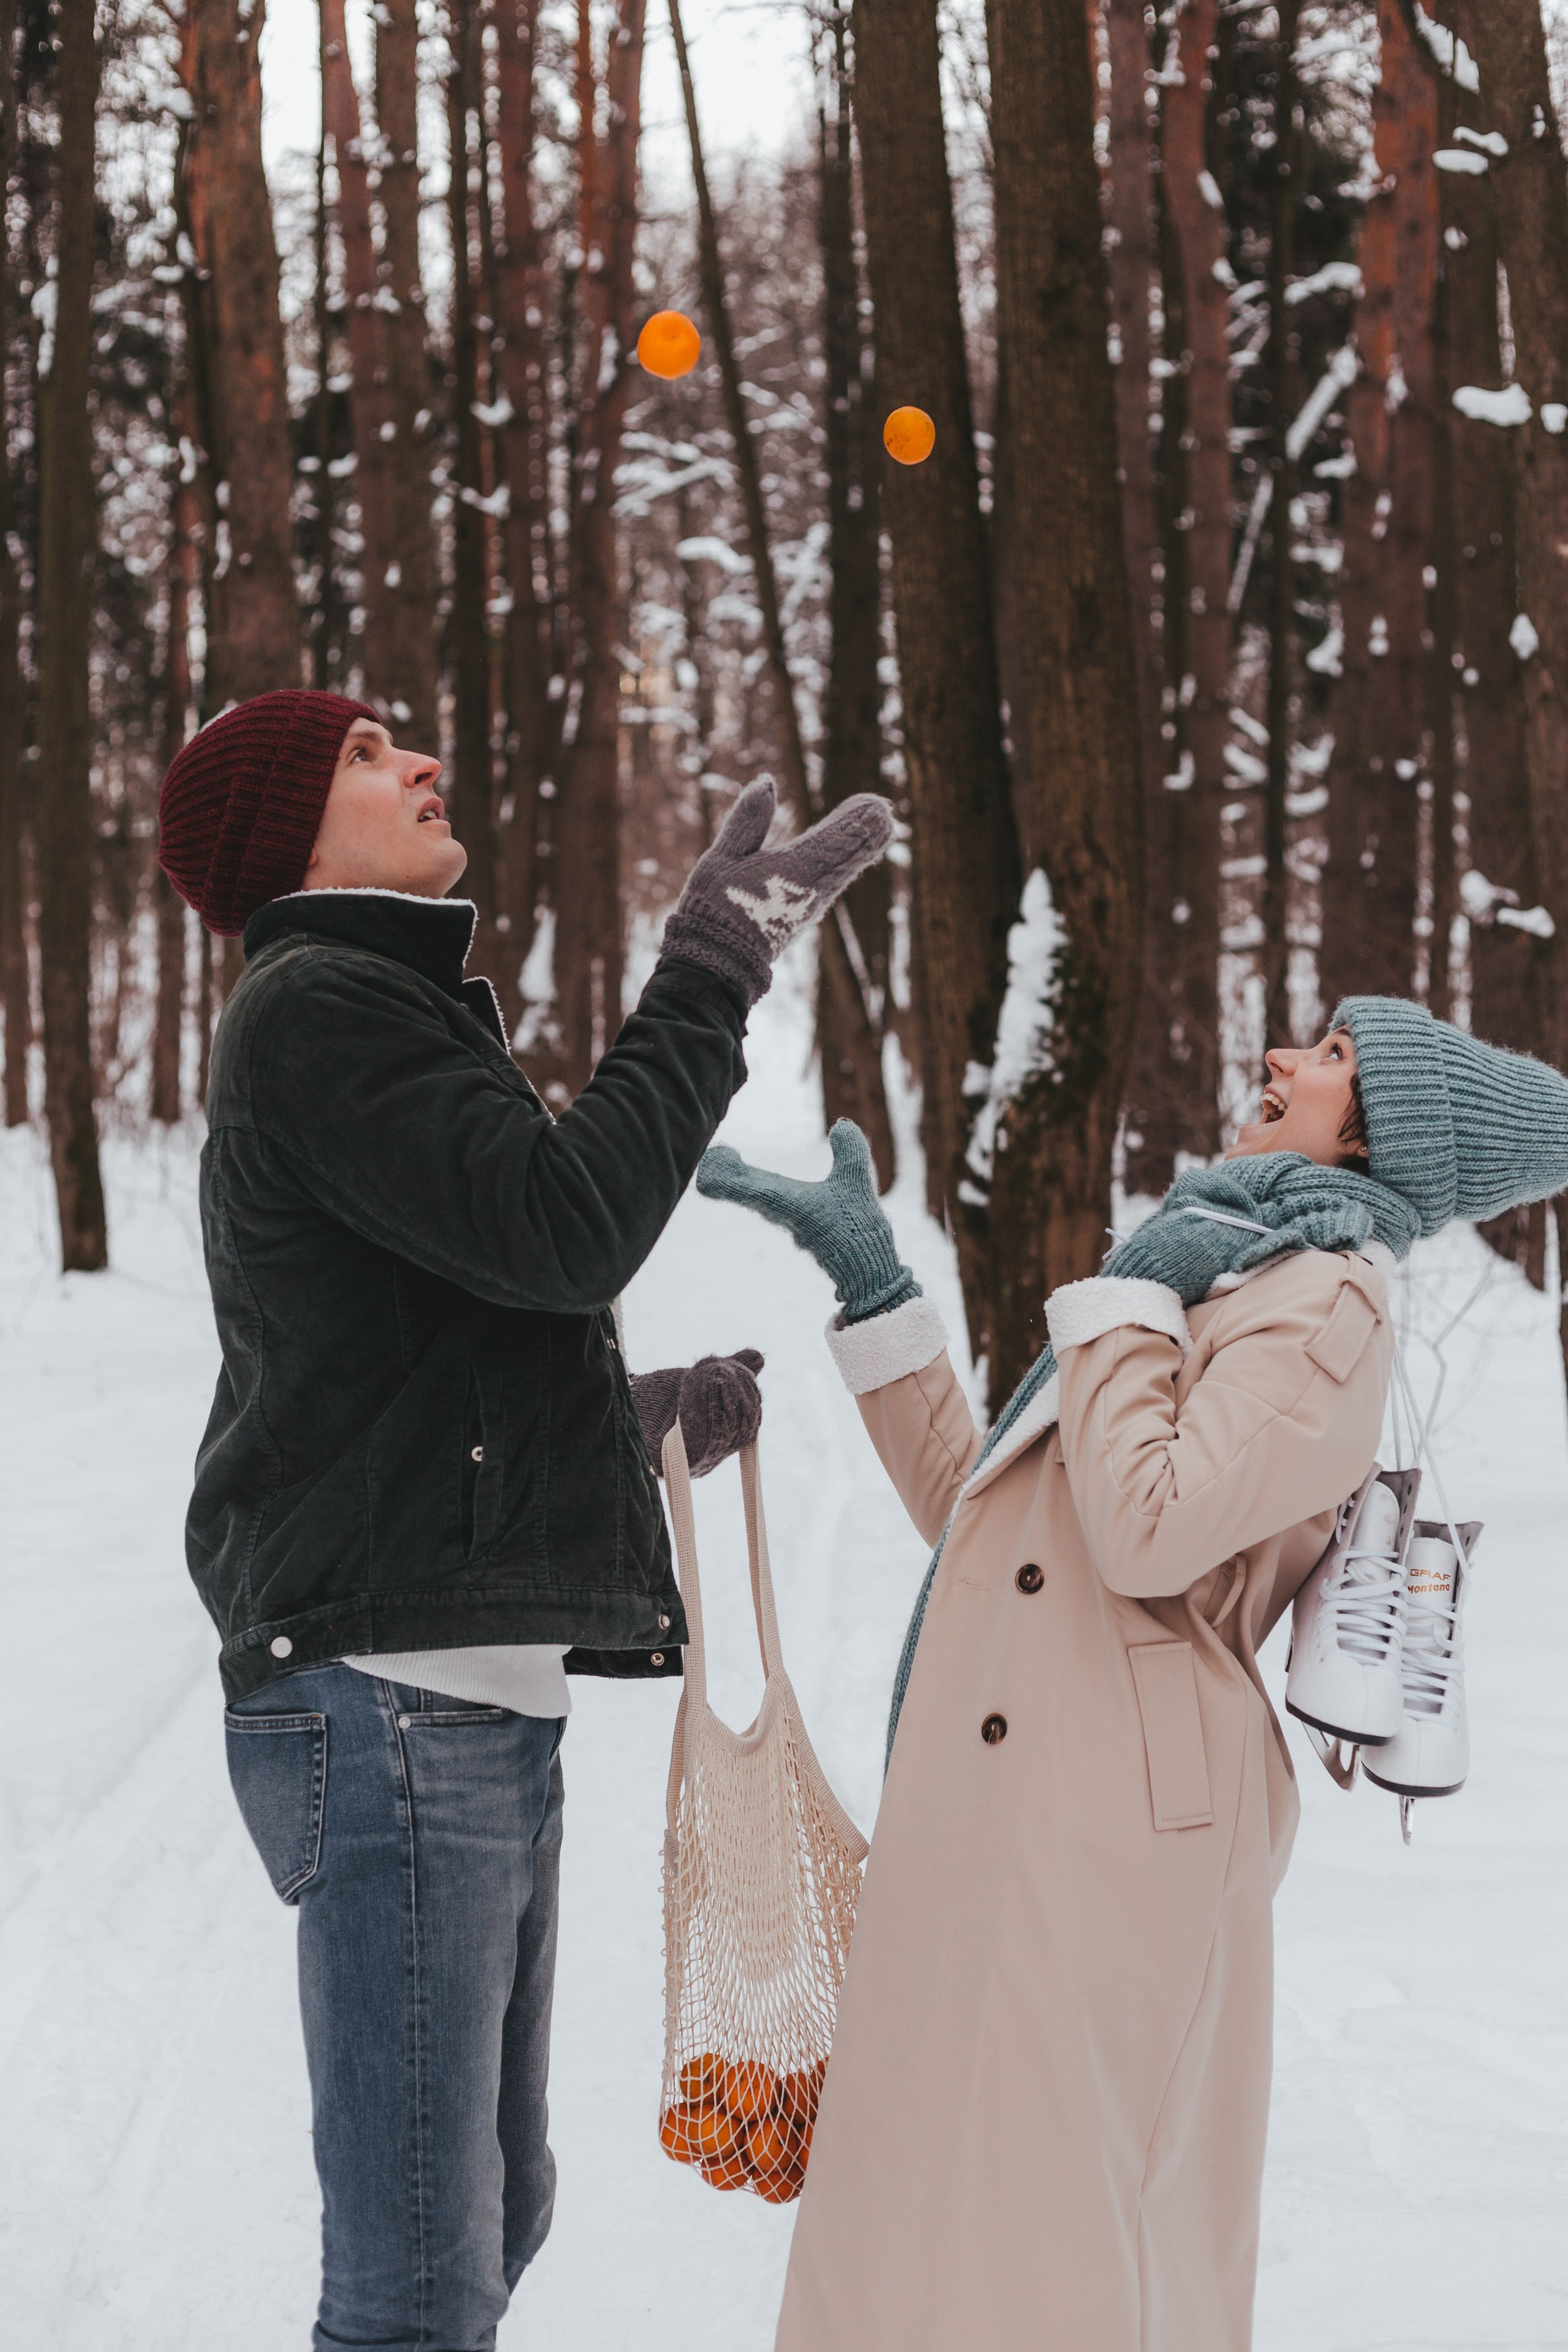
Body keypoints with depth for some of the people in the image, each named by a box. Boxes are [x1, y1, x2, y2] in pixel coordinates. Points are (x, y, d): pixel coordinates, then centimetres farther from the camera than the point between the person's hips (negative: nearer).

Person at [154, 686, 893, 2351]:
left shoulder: (385, 1011, 25)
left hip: (474, 1703, 11)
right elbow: (566, 1224, -21)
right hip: (388, 1698, -11)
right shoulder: (315, 1011, -9)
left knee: (496, 2217, 17)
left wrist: (638, 1418, 24)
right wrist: (717, 964, -15)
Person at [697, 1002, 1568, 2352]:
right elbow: (973, 1512, 19)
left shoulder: (1327, 1304, -9)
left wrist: (1125, 1295, -9)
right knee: (959, 2242, 14)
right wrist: (870, 1278, 17)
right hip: (1012, 1837, 9)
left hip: (1113, 1845, -9)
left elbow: (1150, 1529, -24)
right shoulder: (1218, 1280, 21)